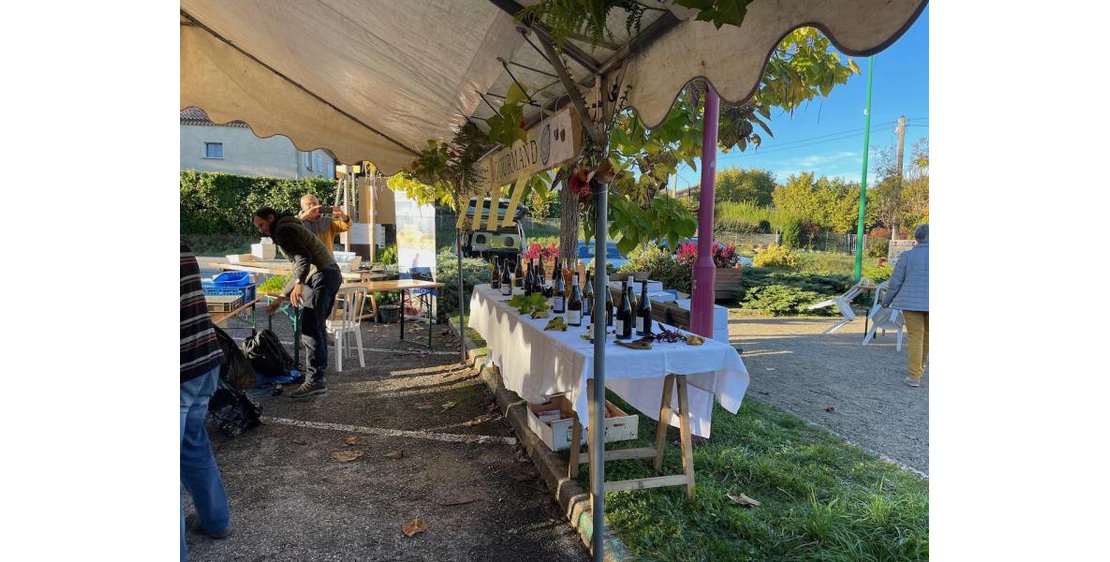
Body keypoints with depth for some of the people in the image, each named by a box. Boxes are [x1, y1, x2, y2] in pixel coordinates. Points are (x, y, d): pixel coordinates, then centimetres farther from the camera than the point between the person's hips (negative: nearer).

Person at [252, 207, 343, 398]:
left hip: (321, 276, -11)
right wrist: (280, 298, 33)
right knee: (317, 326, 17)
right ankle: (318, 369, 24)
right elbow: (299, 268, 32)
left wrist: (298, 284, -29)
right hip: (332, 274, 11)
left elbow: (303, 257, -18)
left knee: (309, 329, -11)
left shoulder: (282, 229, -1)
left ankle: (314, 381, -13)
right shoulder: (290, 228, 30)